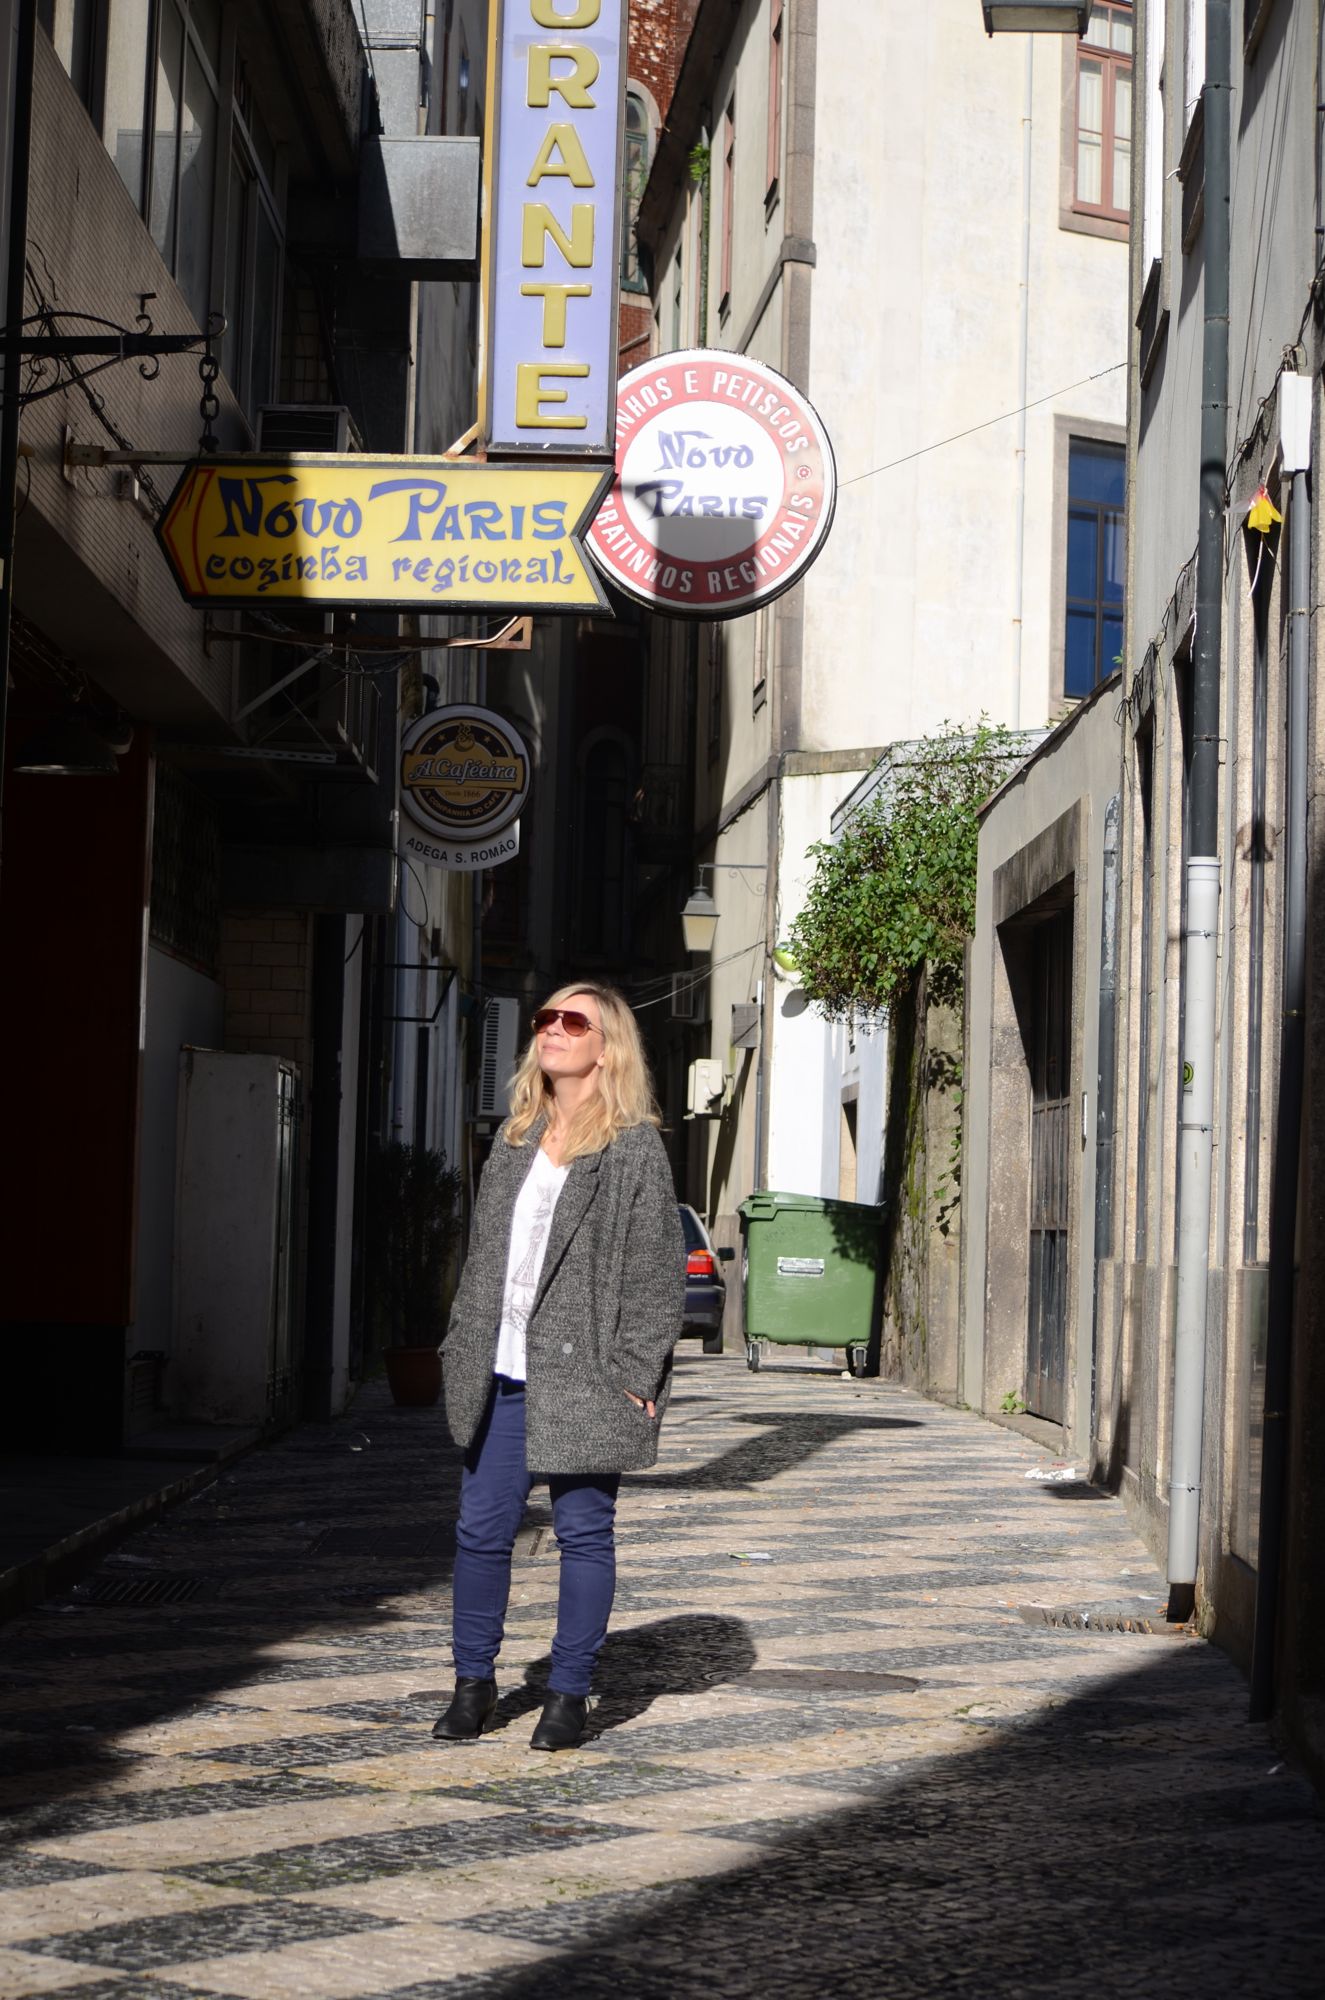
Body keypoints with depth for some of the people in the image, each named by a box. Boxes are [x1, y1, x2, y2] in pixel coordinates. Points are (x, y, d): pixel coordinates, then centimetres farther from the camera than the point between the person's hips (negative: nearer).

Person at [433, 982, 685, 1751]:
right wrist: (465, 1346, 13)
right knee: (483, 1529, 7)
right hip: (503, 1372, 6)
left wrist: (635, 1372, -13)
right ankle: (475, 1682, 19)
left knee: (584, 1533, 3)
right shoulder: (516, 1138, 15)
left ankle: (570, 1694, 12)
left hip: (582, 1373, -6)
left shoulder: (635, 1148, -5)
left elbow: (657, 1269, -8)